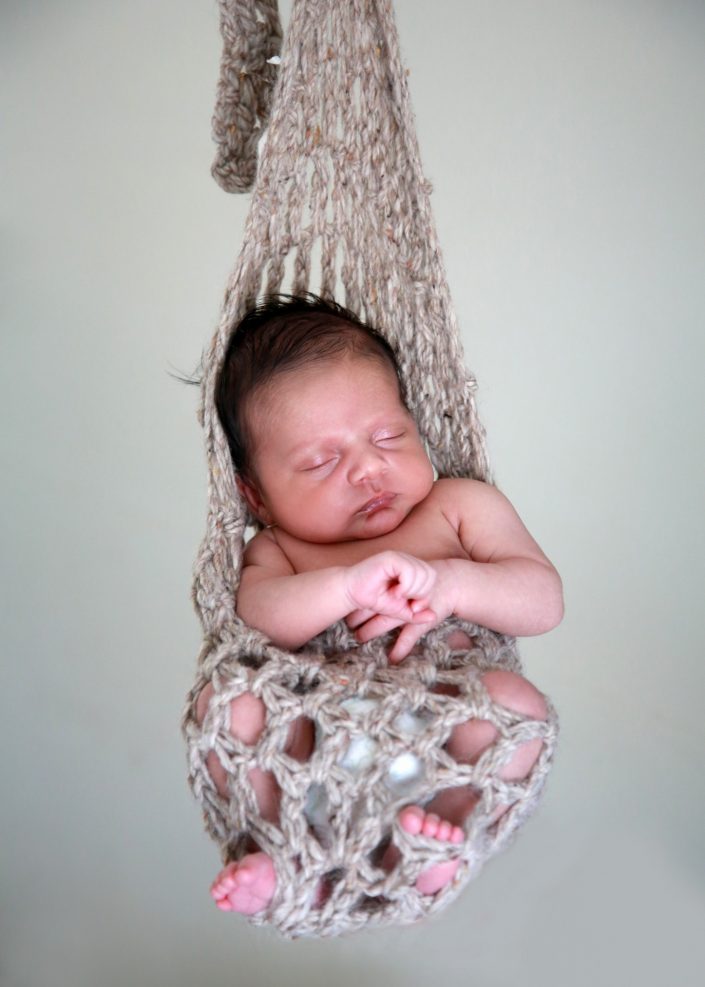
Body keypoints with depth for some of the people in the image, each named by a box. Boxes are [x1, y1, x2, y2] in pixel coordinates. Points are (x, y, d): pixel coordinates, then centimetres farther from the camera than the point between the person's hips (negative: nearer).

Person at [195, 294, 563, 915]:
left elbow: (544, 601, -1)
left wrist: (449, 584, -20)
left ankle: (439, 836, -20)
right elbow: (261, 618, -16)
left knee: (515, 702, -29)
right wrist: (347, 586, -35)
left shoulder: (461, 507, 8)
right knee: (227, 701, -20)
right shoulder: (278, 550, 8)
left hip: (442, 739, -1)